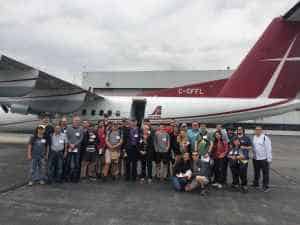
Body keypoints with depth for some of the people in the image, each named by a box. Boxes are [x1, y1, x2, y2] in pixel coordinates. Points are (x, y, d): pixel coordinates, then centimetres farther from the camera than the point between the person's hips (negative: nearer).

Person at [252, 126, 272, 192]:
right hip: (255, 158, 7)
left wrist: (269, 158, -15)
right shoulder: (254, 137, 10)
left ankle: (265, 186, 14)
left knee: (265, 173, 2)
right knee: (256, 172, 19)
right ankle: (256, 183, 34)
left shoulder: (265, 138, -14)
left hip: (263, 159, -7)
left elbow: (268, 149, -14)